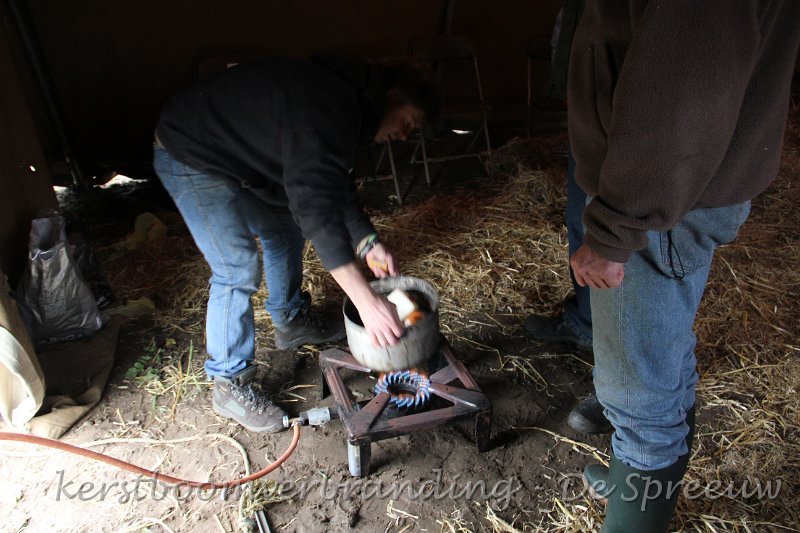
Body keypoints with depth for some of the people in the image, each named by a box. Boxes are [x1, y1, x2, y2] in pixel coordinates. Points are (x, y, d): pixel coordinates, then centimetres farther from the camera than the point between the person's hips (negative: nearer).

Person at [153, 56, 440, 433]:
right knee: (238, 270, -13)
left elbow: (335, 184, 7)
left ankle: (291, 322, 37)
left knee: (286, 229, 17)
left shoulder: (349, 100, 2)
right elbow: (315, 204, -42)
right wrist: (366, 301, -45)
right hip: (191, 157, -10)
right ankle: (229, 386, 5)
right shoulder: (327, 109, -31)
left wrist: (367, 242, -8)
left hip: (238, 157, 10)